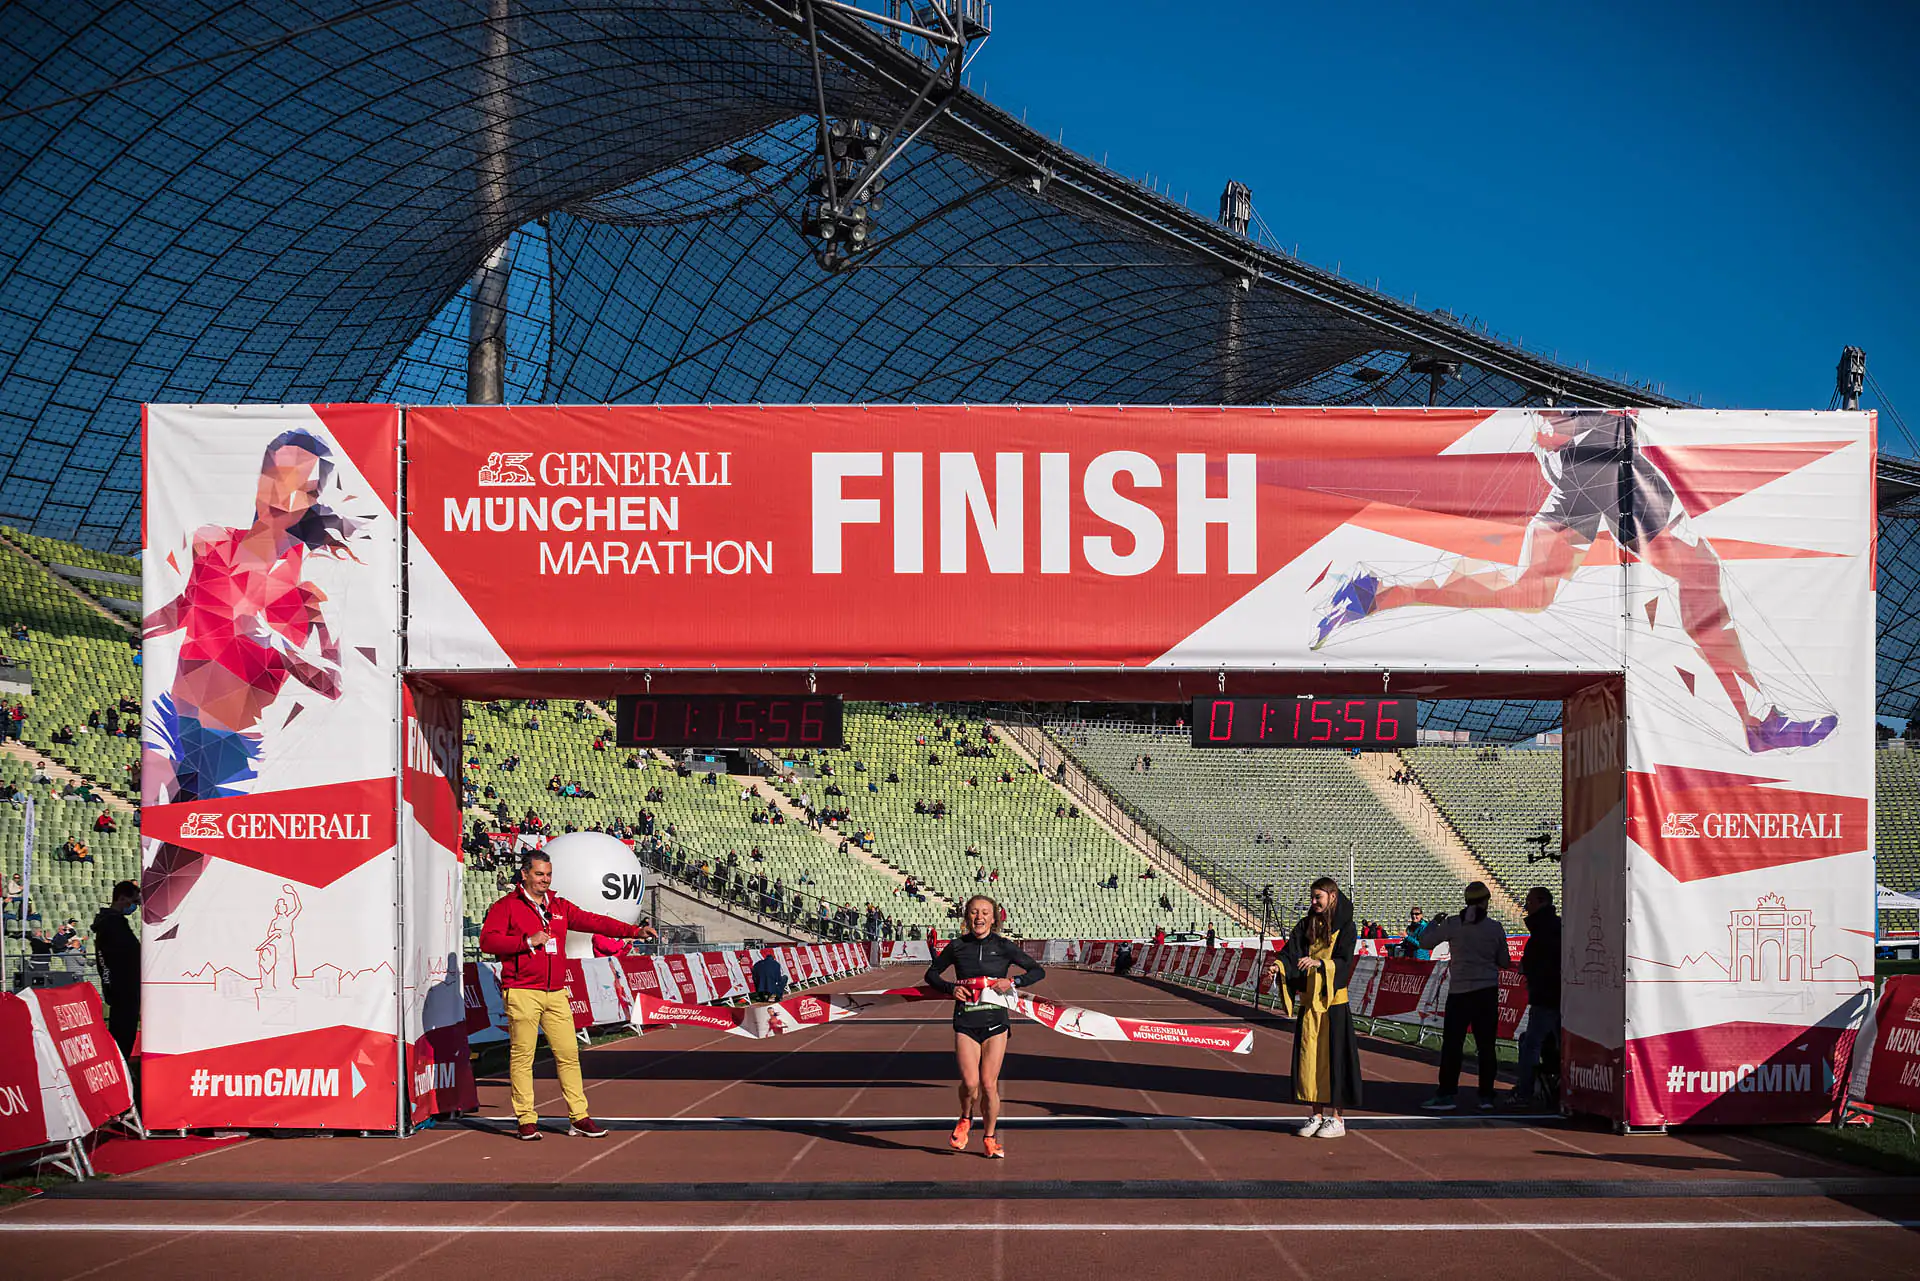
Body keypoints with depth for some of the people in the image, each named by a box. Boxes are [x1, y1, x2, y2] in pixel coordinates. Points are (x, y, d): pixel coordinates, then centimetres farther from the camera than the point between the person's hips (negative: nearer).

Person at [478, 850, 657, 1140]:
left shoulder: (559, 907, 17)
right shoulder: (506, 906, 2)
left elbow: (594, 921, 10)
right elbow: (487, 940, -9)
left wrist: (635, 931, 0)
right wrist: (528, 941, -14)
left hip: (556, 993, 5)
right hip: (522, 993, -5)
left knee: (568, 1053, 2)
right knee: (522, 1056, -3)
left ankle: (579, 1117, 5)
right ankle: (526, 1119, 3)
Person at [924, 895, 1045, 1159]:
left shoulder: (1003, 947, 2)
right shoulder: (957, 947, 4)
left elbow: (1038, 971, 6)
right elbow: (931, 974, 16)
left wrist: (1013, 982, -10)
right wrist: (950, 988, -3)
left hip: (995, 1022, 0)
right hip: (965, 1022, 0)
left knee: (989, 1084, -2)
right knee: (970, 1083, -12)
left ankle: (990, 1137, 17)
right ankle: (965, 1119, 20)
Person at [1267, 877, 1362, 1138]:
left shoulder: (1345, 927, -2)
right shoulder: (1306, 925, 11)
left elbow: (1343, 961, -13)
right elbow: (1291, 952, 0)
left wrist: (1319, 963, -30)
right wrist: (1278, 966, -21)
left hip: (1333, 1001, -5)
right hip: (1308, 1000, 5)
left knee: (1333, 1055, -3)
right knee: (1309, 1057, 5)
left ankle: (1338, 1118, 3)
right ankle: (1318, 1114, 13)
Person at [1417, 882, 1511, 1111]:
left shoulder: (1452, 924, -4)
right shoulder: (1495, 928, -1)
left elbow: (1426, 941, 3)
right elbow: (1504, 962, 6)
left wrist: (1434, 923, 21)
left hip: (1459, 992, -1)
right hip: (1487, 991, 1)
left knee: (1452, 1044, 1)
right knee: (1486, 1045, 6)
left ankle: (1446, 1094, -1)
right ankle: (1486, 1096, 6)